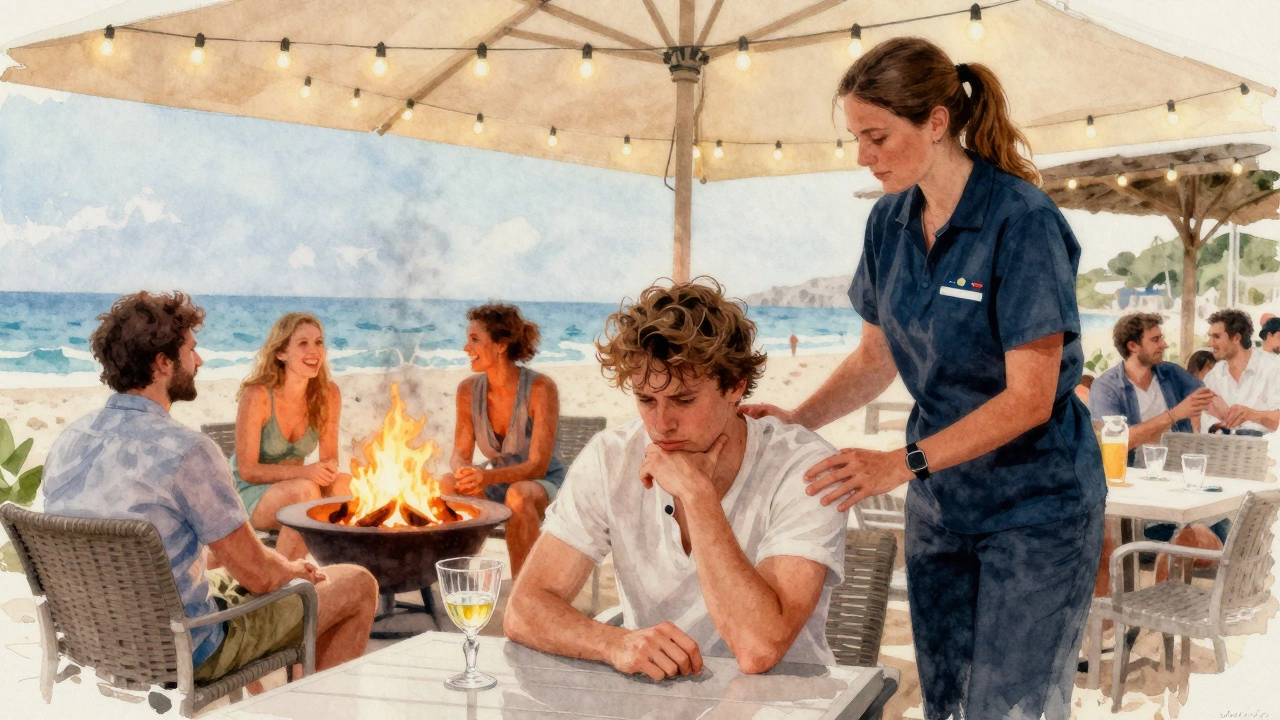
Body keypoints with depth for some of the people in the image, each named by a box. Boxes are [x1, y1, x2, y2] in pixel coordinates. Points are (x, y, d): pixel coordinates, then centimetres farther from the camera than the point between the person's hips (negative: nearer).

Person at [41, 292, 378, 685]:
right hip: (187, 651, -8)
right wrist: (293, 569, 2)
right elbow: (258, 575, -22)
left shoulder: (67, 441, -3)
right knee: (359, 584, 6)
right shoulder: (186, 450, -27)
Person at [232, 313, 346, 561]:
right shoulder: (258, 396, -21)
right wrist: (304, 471, -33)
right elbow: (247, 470, -18)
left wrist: (328, 472, -27)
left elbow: (329, 459, -1)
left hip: (293, 484, 4)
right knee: (304, 490, -33)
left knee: (347, 484, -25)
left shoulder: (328, 394, -8)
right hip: (248, 492, -4)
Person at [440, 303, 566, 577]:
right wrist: (463, 472, -29)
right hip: (499, 482, 5)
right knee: (446, 484, -23)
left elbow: (538, 465, -24)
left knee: (519, 494, -37)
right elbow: (460, 454, -4)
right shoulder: (469, 390, -5)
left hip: (546, 483, -4)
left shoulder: (540, 388, -21)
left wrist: (488, 476, -41)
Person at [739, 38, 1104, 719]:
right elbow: (876, 357, 10)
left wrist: (900, 464, -28)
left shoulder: (1022, 221, -19)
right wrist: (797, 418, -6)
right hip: (939, 501, 6)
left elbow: (1029, 398, -21)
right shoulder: (890, 221, 2)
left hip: (1036, 506, -6)